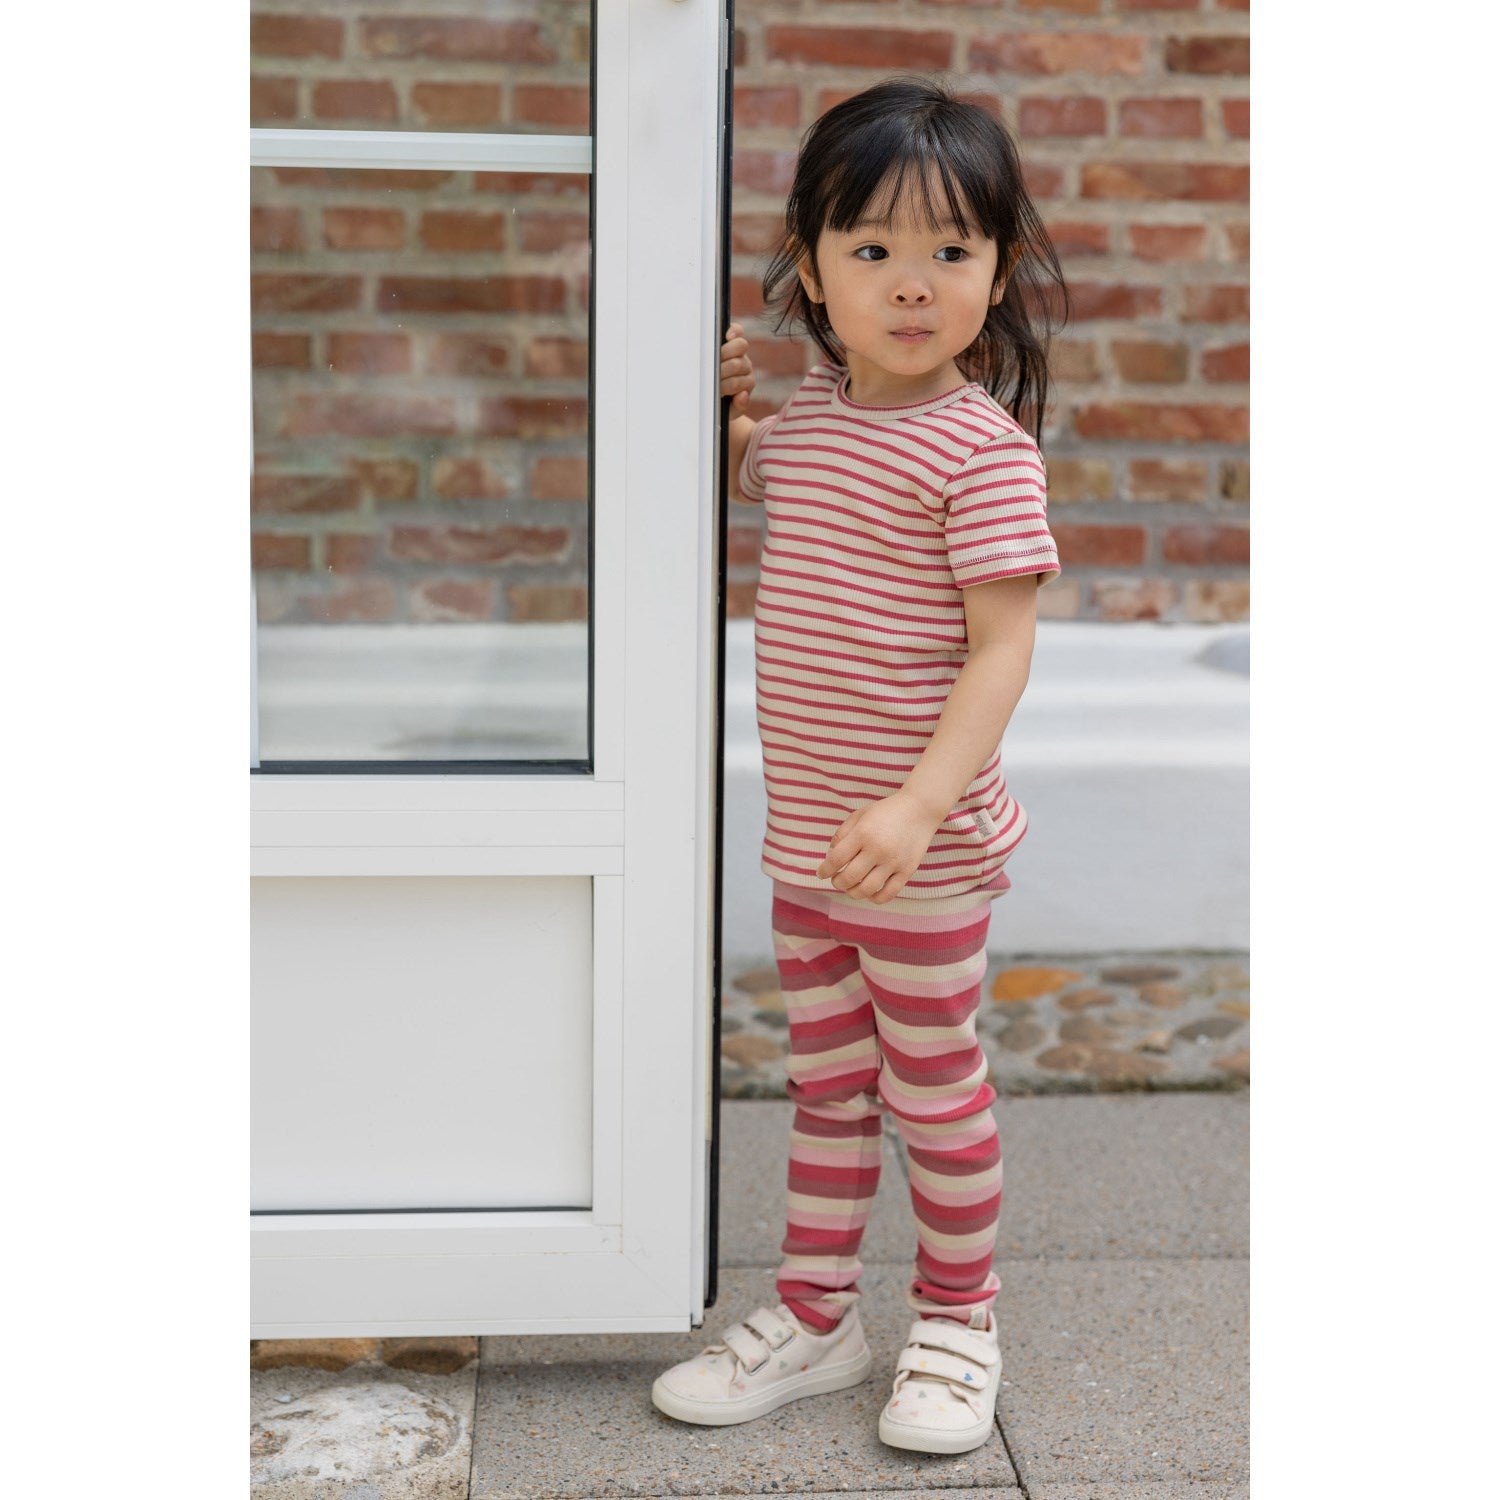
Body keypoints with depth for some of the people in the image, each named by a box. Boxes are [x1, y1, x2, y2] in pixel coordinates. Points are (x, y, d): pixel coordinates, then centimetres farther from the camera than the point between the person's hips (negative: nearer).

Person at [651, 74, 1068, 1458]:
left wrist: (920, 804, -30)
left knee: (933, 1084, 9)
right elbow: (745, 475, 29)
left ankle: (957, 1320, 29)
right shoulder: (812, 418, 6)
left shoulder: (982, 448, -16)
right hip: (806, 828, 7)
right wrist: (720, 403, 8)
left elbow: (1002, 648, -20)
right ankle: (814, 1317, 31)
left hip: (923, 847, -7)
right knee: (827, 1082, 17)